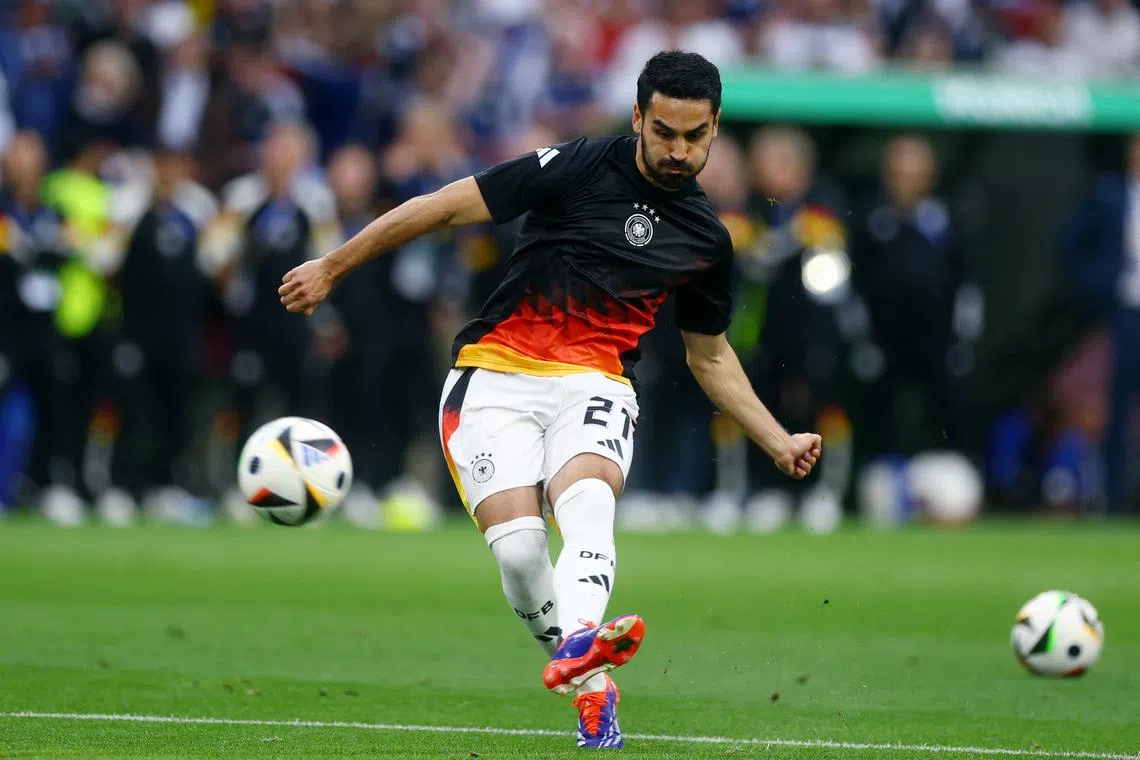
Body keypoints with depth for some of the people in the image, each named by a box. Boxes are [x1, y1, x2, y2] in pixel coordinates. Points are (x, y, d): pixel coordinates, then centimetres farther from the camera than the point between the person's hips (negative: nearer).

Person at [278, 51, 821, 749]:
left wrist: (779, 442, 21)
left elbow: (710, 356, 26)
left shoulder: (708, 240, 11)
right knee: (517, 543, -24)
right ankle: (592, 690, -5)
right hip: (495, 377, -2)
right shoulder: (579, 168, -5)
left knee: (588, 501, -32)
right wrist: (333, 267, -1)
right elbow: (448, 206, -2)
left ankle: (579, 642, -59)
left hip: (594, 388, 2)